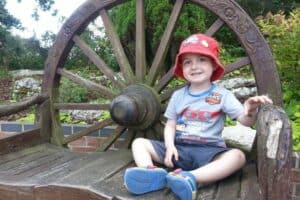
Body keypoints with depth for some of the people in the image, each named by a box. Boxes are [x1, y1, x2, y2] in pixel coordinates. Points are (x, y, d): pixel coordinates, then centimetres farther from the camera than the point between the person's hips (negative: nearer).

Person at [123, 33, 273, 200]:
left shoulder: (223, 95, 1)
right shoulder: (178, 95, 9)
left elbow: (245, 121, -5)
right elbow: (170, 125, 10)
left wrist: (250, 111, -29)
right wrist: (170, 146, -10)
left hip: (208, 150, -3)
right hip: (179, 148, 3)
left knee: (237, 156, -31)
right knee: (139, 143, -9)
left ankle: (190, 178, -46)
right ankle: (152, 173, -39)